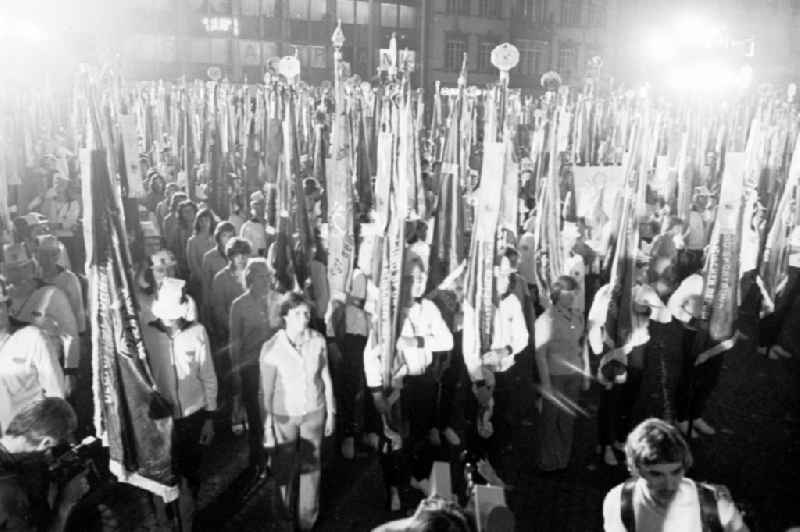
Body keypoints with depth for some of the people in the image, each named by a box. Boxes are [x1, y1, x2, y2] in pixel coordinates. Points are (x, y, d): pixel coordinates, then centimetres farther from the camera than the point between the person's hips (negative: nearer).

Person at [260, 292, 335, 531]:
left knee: (311, 467, 12)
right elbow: (266, 391, -10)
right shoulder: (271, 348, -18)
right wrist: (267, 428, -6)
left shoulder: (318, 340, -12)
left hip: (314, 413, 2)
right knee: (285, 470, 14)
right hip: (285, 416, -1)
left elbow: (326, 378, 0)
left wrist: (331, 413, 5)